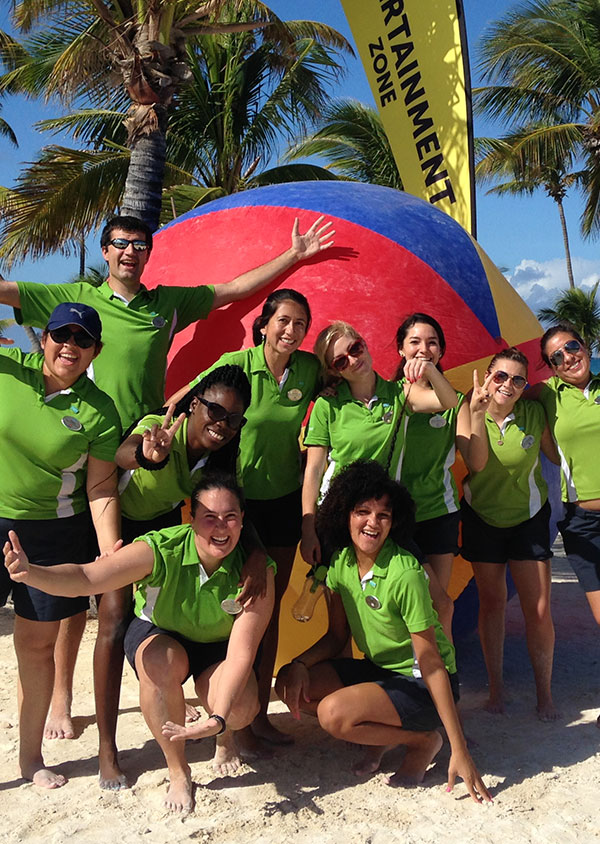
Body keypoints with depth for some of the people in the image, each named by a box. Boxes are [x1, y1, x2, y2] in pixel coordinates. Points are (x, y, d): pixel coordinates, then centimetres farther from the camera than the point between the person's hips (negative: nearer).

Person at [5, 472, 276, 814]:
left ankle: (225, 736, 14)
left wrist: (219, 719, -43)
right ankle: (178, 771, -11)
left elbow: (242, 652, -31)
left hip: (219, 648, 1)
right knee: (160, 663, -36)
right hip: (158, 634, 0)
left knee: (241, 708, -28)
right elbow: (86, 578, -42)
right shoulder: (161, 550, -31)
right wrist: (31, 573, -61)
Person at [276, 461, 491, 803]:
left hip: (421, 684, -7)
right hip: (378, 669, 7)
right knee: (291, 685, -9)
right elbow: (337, 636, 4)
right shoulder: (341, 562, -5)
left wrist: (460, 751, -21)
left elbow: (430, 663, -23)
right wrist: (299, 664, -16)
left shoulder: (405, 574, -26)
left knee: (333, 713, -28)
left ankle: (423, 740, -1)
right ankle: (386, 736, 7)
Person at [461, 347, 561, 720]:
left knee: (539, 610, -1)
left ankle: (545, 693, 18)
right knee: (492, 602, 10)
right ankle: (496, 686, 27)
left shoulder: (534, 413, -11)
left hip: (528, 518, 0)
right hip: (482, 518, 0)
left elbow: (560, 455, 0)